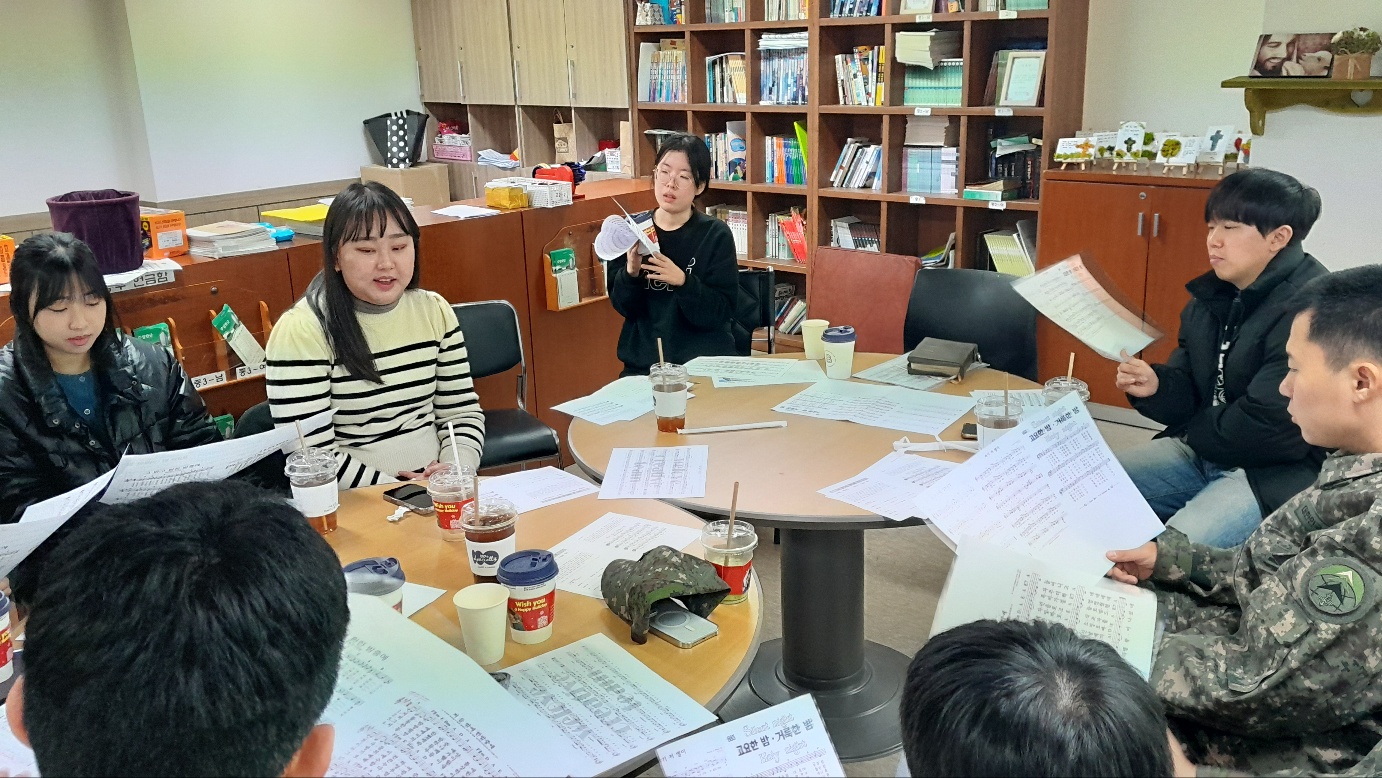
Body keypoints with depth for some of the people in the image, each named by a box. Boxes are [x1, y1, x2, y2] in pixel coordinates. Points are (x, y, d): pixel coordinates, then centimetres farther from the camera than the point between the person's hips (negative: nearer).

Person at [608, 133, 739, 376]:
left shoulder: (716, 235, -3)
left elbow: (721, 313, -6)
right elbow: (624, 307, 5)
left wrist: (683, 281, -21)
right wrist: (631, 273, -14)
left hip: (704, 363, -2)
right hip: (642, 363, 2)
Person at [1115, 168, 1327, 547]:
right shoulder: (1212, 295, 7)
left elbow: (1269, 428, -23)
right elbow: (1190, 393, 10)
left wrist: (1190, 430, -7)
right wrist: (1155, 387, -14)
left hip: (1277, 473, -8)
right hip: (1201, 452, 9)